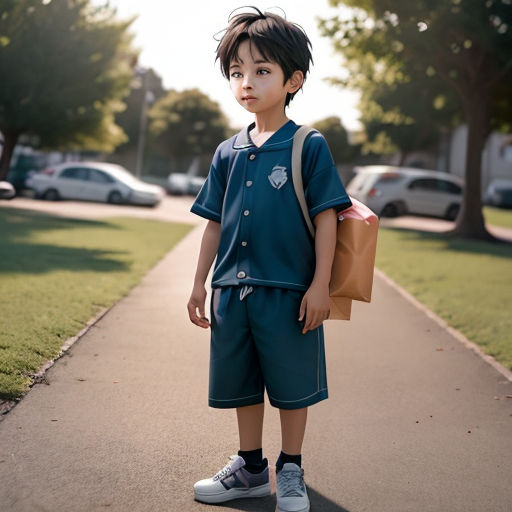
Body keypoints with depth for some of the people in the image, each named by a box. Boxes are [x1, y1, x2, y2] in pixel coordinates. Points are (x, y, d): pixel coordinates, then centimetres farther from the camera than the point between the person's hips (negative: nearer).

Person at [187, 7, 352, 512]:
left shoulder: (309, 147, -6)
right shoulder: (228, 153, 8)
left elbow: (326, 218, -7)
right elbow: (215, 223, 12)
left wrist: (320, 284, -11)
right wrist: (199, 283, 11)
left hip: (289, 291, -5)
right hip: (233, 289, 5)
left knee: (291, 386, 7)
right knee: (242, 385, 15)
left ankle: (290, 471, 25)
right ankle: (250, 468, 31)